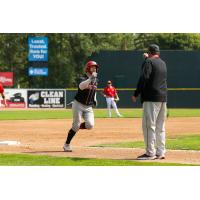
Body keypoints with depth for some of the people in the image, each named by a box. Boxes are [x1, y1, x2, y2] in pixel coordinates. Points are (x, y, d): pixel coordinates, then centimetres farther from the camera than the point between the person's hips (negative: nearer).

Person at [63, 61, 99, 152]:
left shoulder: (95, 80, 8)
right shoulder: (84, 79, -14)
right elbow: (81, 86, -37)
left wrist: (94, 99, 15)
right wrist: (91, 78, -47)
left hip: (88, 107, 6)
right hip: (78, 105, -6)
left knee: (90, 125, -13)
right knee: (76, 125, -7)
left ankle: (75, 128, 17)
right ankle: (67, 144, 7)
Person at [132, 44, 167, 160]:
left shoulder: (148, 62, -6)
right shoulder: (163, 63, 18)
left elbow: (144, 78, -16)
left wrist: (136, 94, -12)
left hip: (151, 98, -8)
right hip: (163, 98, 8)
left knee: (149, 125, -9)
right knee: (160, 126, 12)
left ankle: (150, 153, -13)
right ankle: (161, 152, 12)